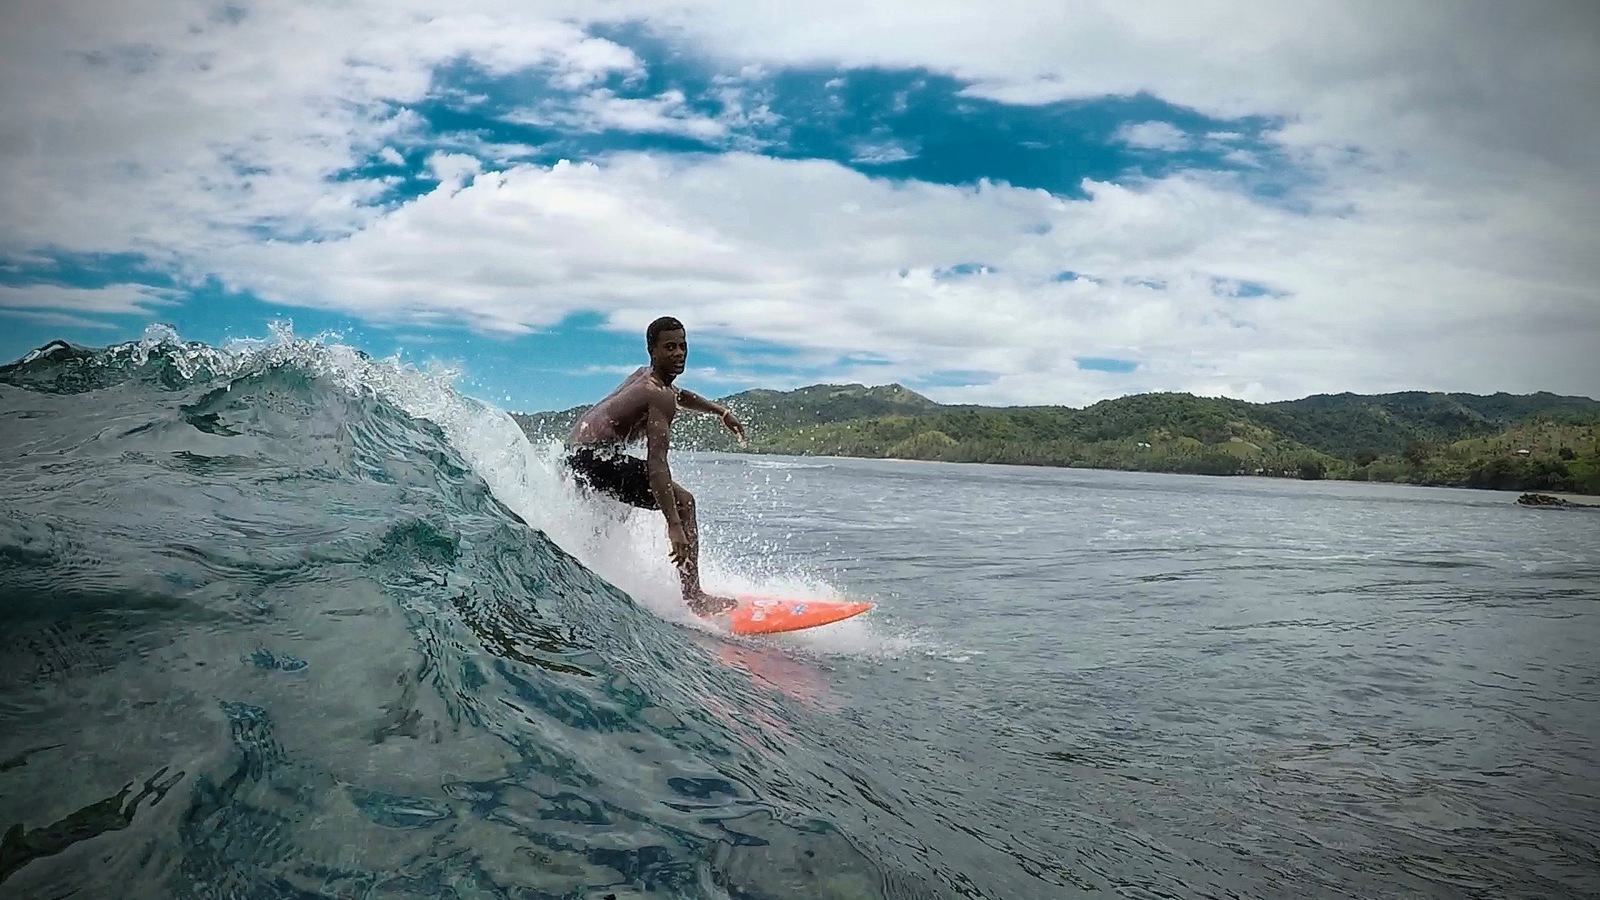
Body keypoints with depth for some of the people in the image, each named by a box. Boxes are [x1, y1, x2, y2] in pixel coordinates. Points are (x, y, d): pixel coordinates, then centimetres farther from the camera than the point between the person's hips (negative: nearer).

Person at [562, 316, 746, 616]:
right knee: (683, 501, -10)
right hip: (594, 458, -10)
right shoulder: (660, 396, -15)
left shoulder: (645, 375, 15)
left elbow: (681, 395, 40)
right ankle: (693, 597, -15)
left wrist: (721, 413, 48)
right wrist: (674, 527, -31)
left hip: (574, 453, 10)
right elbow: (657, 462, -26)